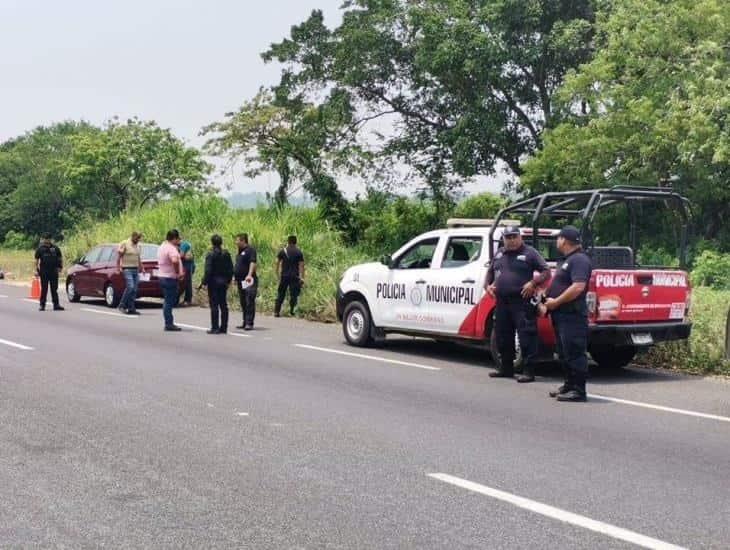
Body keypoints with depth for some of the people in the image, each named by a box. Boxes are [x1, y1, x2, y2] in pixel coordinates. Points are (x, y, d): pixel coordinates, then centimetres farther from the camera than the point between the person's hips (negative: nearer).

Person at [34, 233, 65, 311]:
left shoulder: (55, 248, 5)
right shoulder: (40, 249, 2)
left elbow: (60, 258, 12)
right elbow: (36, 260, 3)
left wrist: (60, 267, 0)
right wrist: (36, 270, -4)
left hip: (53, 271, 1)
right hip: (44, 272, -1)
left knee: (54, 289, 4)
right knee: (44, 289, 3)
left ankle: (56, 305, 5)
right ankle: (42, 305, 10)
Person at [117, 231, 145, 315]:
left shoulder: (138, 246, 15)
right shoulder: (124, 244, -6)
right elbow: (119, 255, -6)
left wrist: (142, 268, 21)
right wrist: (118, 267, -11)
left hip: (136, 270, 7)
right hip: (127, 269, -7)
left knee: (134, 290, 3)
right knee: (130, 287, -18)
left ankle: (131, 309, 6)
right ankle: (122, 305, -5)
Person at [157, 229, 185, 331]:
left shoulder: (162, 246, 13)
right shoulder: (171, 248, -19)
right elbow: (175, 261, -36)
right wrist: (178, 273, -23)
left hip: (162, 276, 10)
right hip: (170, 278, -10)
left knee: (168, 301, 15)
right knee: (170, 301, -5)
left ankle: (169, 323, 20)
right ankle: (169, 324, -2)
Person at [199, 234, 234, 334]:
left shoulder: (211, 255, -12)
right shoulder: (226, 254, 5)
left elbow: (208, 271, -15)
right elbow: (230, 269, 8)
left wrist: (204, 282, -10)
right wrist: (228, 280, 18)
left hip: (213, 282, -6)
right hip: (223, 282, 6)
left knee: (214, 305, -3)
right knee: (223, 305, 10)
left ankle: (215, 328, -3)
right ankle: (223, 327, 13)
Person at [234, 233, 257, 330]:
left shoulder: (250, 250, -8)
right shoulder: (240, 251, 19)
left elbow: (253, 263, -21)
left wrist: (249, 275, -34)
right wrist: (236, 278, 25)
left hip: (249, 281, -9)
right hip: (241, 281, 9)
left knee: (249, 302, -10)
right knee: (243, 303, 11)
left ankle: (249, 323, -12)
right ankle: (245, 323, 16)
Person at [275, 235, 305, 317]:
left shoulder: (282, 251, 5)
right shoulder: (299, 252, 0)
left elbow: (277, 263, 2)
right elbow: (301, 265, -4)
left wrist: (278, 273, 12)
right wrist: (302, 278, -3)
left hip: (284, 276, 2)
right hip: (294, 276, -2)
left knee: (280, 294, 9)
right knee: (293, 294, 2)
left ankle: (276, 312, 8)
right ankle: (292, 311, -6)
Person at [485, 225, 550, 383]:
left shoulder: (529, 253, -1)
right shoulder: (499, 253, 16)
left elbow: (546, 272, -3)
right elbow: (490, 271, 29)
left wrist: (533, 283, -17)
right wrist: (488, 285, 11)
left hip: (522, 302, -6)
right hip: (502, 302, 6)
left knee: (526, 337, -8)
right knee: (502, 336, 12)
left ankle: (529, 371, -6)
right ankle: (505, 368, 24)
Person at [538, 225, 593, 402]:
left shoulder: (579, 260, -13)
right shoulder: (567, 260, 20)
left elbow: (578, 287, -24)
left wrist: (555, 302, -18)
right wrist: (547, 304, 15)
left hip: (573, 316, -11)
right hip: (561, 315, 11)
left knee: (574, 354, -8)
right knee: (564, 354, 15)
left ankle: (578, 390, -5)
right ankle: (569, 385, 23)